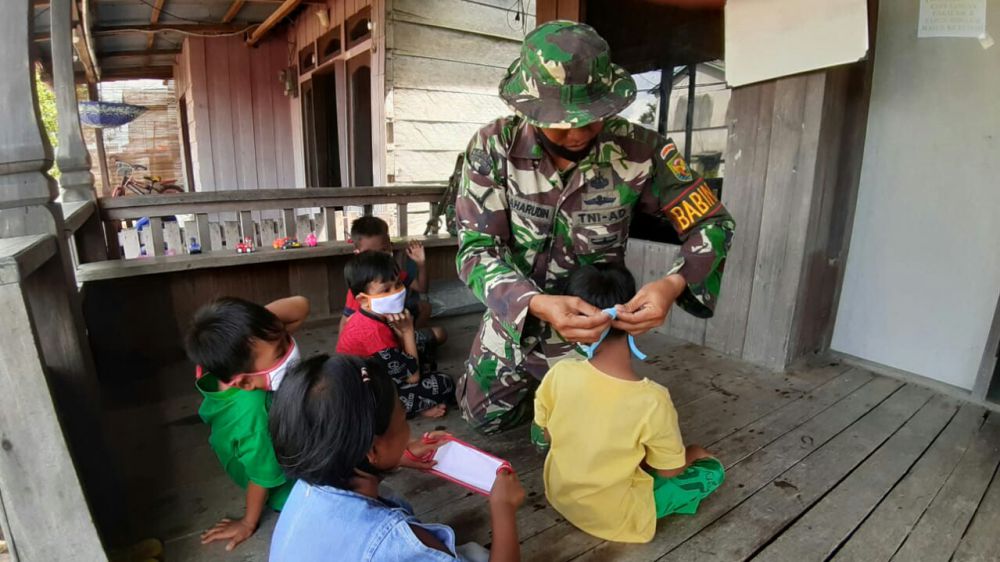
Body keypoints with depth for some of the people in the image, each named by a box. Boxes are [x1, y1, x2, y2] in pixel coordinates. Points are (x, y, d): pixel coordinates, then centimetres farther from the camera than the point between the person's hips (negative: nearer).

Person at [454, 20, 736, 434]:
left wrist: (672, 284, -33)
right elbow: (477, 249, -22)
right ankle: (537, 386, 50)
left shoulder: (638, 151, -22)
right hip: (512, 319, 2)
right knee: (482, 419, 23)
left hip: (591, 328, -1)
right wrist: (537, 304, -41)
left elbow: (712, 224, -12)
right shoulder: (494, 147, -21)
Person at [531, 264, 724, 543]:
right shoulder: (652, 400, -32)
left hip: (559, 495, 3)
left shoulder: (559, 374, -23)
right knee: (713, 470, 10)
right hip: (613, 517, -2)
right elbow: (670, 470, -14)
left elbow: (546, 436, -5)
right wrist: (692, 453, 8)